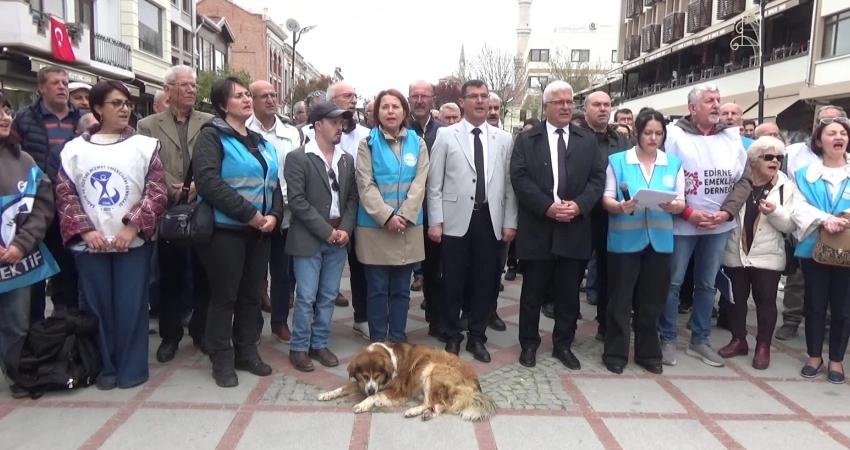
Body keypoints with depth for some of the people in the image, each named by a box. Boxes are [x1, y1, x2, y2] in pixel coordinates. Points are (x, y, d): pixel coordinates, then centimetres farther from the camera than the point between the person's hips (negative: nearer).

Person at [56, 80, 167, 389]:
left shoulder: (145, 146, 1)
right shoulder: (75, 149, 7)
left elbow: (157, 192, -4)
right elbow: (65, 194, 4)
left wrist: (132, 227, -14)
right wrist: (85, 230, -10)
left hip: (133, 242, -2)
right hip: (90, 244, 2)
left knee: (131, 307, 2)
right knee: (98, 307, 8)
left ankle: (132, 368, 16)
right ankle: (107, 366, 23)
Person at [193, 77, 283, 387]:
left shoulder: (261, 142, 16)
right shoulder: (212, 136, -6)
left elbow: (274, 184, 16)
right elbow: (208, 182, -20)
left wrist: (273, 215, -4)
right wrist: (249, 213, -20)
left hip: (260, 231, 7)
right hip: (226, 230, -6)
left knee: (251, 294, 13)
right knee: (224, 296, 1)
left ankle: (247, 352, 25)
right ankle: (222, 360, 13)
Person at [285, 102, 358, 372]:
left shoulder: (347, 160, 11)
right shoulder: (298, 157, -7)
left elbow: (352, 199, 10)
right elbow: (297, 201, -13)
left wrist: (345, 230, -5)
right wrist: (326, 231, -14)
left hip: (338, 238, 5)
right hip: (309, 238, -5)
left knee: (328, 297, 11)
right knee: (306, 297, 0)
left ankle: (320, 344, 23)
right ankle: (299, 348, 15)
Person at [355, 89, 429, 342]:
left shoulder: (417, 143, 7)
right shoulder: (368, 144, 1)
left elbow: (419, 184, -1)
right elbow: (366, 186, -7)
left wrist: (403, 215, -13)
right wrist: (387, 216, -17)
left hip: (408, 226, 2)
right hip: (375, 227, -2)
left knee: (401, 289, 9)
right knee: (377, 290, 4)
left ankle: (398, 339, 20)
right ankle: (378, 342, 15)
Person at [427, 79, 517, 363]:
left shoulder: (503, 139, 8)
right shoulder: (446, 135, 1)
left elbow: (509, 184, 6)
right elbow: (434, 183, -1)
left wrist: (510, 222, 1)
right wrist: (435, 221, -6)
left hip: (490, 220, 2)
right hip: (456, 220, -2)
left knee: (486, 282, 8)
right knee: (453, 283, 7)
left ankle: (477, 337, 24)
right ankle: (452, 337, 24)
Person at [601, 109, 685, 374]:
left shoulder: (674, 164, 8)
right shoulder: (618, 160, 0)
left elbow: (681, 202, 5)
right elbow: (606, 199, -3)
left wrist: (674, 206, -18)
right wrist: (620, 206, -24)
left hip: (659, 240, 3)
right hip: (625, 240, -2)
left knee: (652, 301, 10)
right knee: (620, 299, 2)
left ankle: (648, 353, 23)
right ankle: (616, 353, 12)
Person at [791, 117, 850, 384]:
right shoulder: (806, 174, 7)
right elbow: (800, 208, -5)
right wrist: (824, 220, -23)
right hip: (815, 247, 0)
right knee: (814, 304, 7)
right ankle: (814, 356, 21)